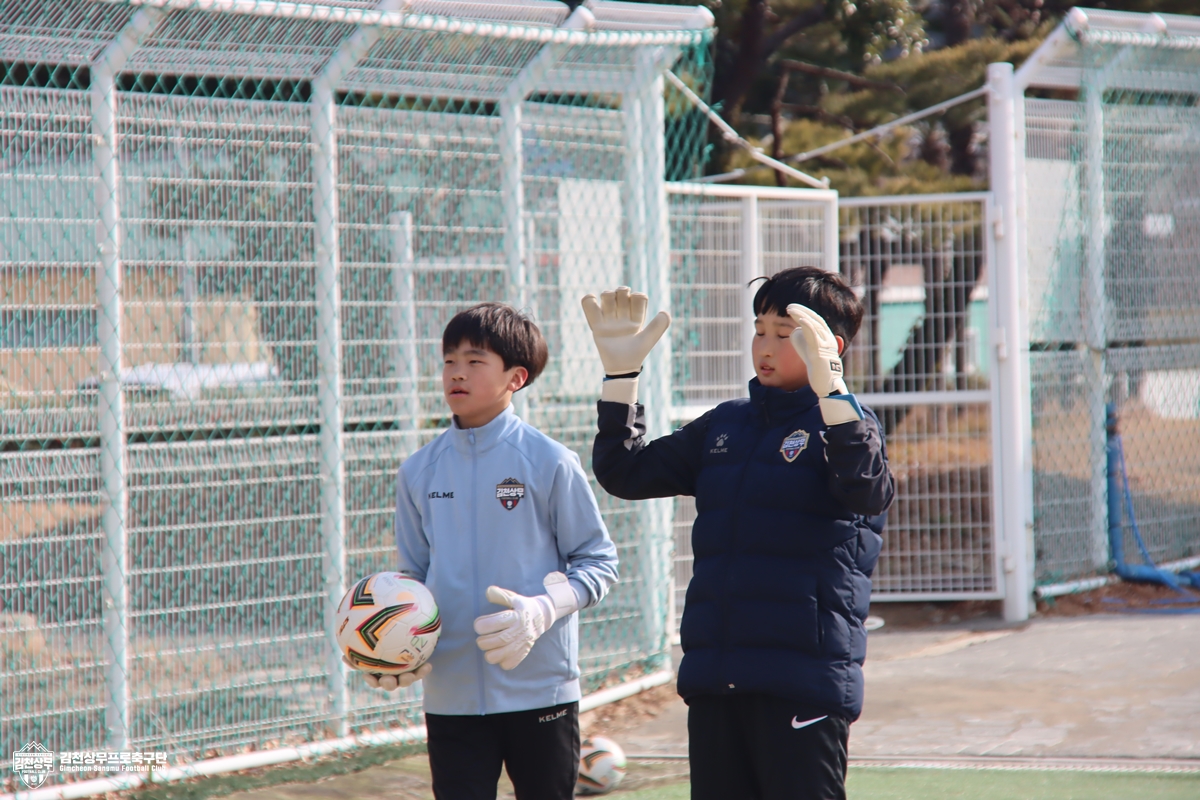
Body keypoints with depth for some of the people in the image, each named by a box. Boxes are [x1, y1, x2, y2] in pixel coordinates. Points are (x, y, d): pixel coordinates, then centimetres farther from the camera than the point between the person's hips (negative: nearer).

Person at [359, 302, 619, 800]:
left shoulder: (550, 463, -5)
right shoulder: (419, 472, 6)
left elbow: (598, 562, -1)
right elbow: (413, 577, 14)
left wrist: (543, 609, -18)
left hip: (540, 689, -2)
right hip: (450, 693, 2)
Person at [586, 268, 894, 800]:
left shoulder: (842, 424, -2)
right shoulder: (724, 426, 16)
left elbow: (869, 492, -24)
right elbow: (626, 472, 20)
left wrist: (828, 386, -35)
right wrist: (620, 373, 9)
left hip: (803, 681, -6)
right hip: (713, 679, 6)